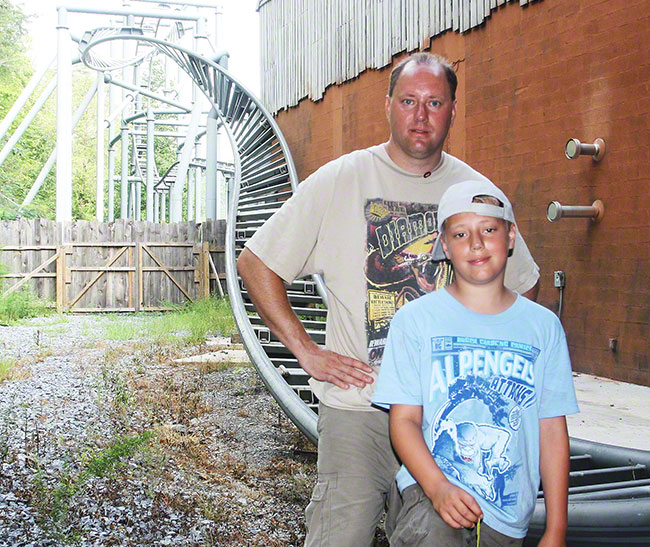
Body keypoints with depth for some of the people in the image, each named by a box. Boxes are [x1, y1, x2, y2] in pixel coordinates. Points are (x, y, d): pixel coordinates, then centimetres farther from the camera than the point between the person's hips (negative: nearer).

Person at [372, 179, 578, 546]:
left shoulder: (543, 326, 6)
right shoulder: (415, 320, 0)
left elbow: (553, 431, 6)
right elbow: (404, 419, -3)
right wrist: (437, 488, -20)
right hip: (430, 491, -4)